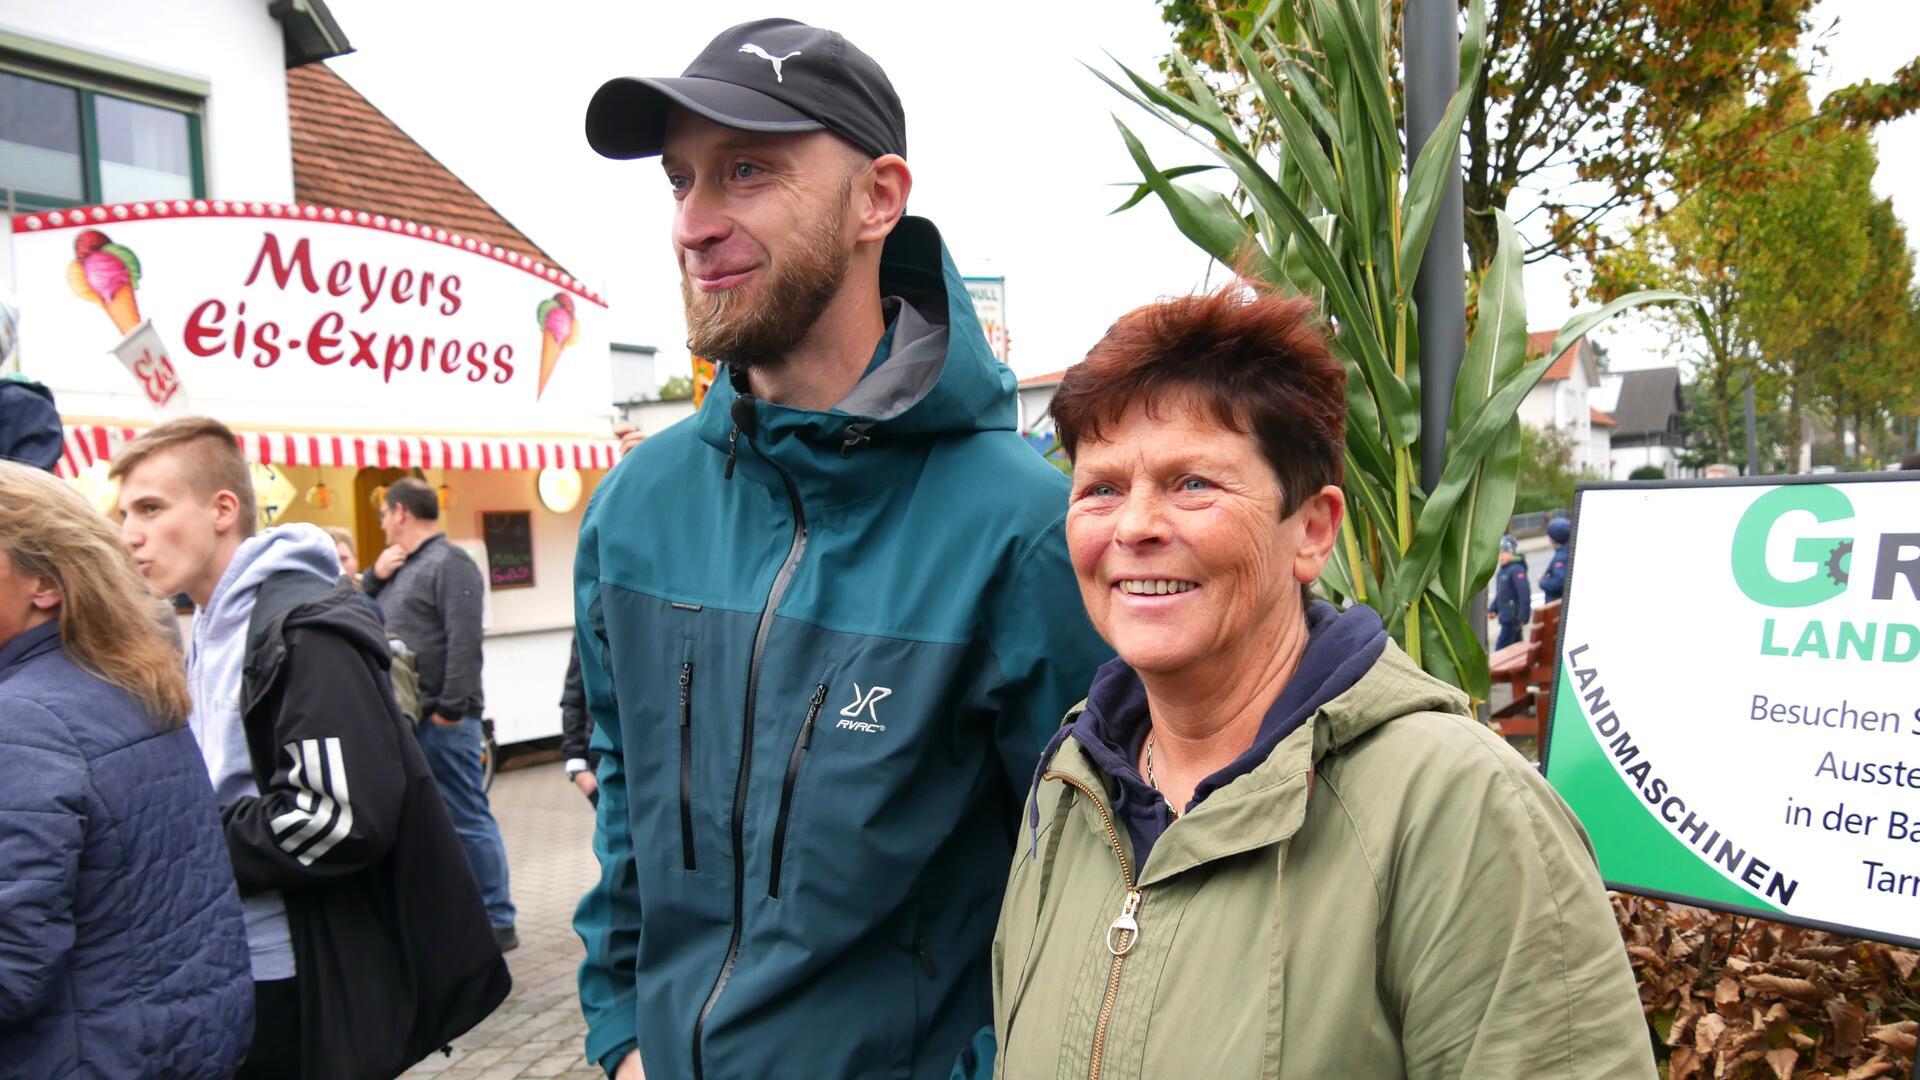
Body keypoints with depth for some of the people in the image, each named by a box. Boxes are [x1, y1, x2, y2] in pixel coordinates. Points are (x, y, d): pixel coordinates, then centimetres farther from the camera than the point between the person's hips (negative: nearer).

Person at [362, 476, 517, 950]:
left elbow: (464, 642, -19)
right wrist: (373, 576, 5)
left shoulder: (450, 563, -10)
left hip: (442, 721, -9)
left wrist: (450, 707, -23)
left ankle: (497, 923, 4)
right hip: (405, 719, 9)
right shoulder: (398, 568, 18)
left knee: (467, 820, -3)